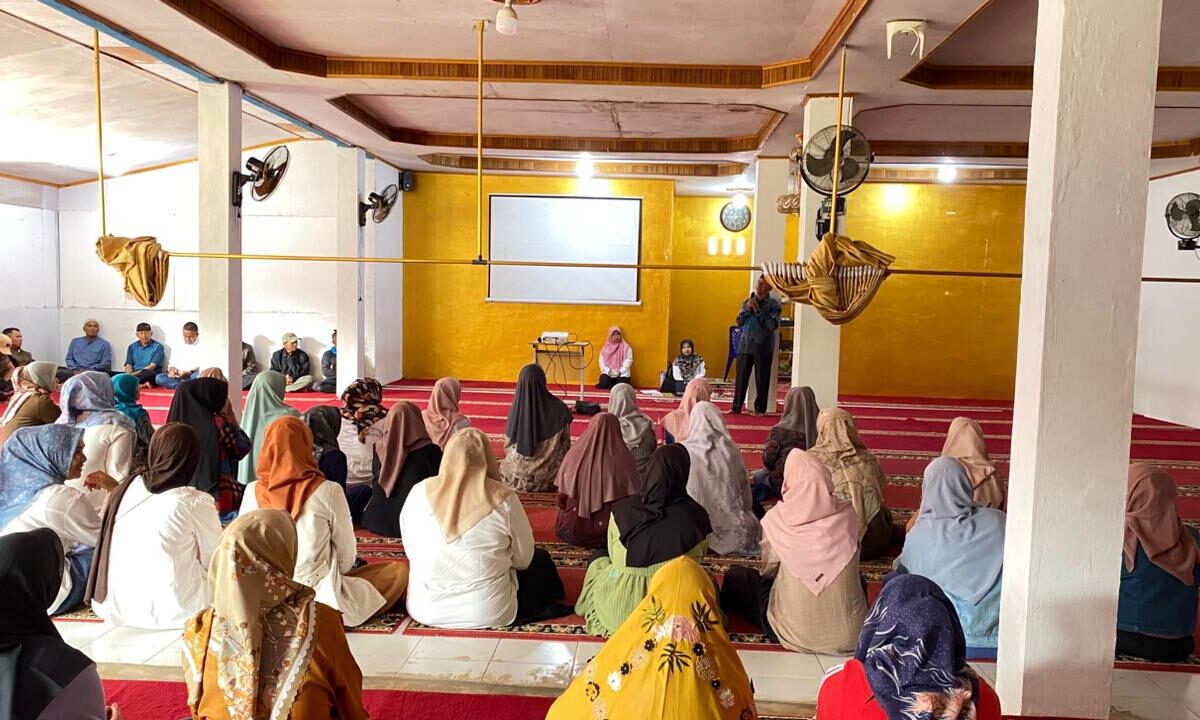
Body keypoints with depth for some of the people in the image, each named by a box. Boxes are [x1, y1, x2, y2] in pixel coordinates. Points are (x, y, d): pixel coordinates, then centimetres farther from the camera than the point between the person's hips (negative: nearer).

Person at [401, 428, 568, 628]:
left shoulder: (418, 493, -8)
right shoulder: (503, 499, -15)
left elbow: (411, 552, 4)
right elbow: (524, 559, -4)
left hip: (424, 609, 3)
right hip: (488, 612, -3)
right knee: (540, 559, 23)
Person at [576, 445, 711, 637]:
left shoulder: (621, 510, -13)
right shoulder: (695, 516, -16)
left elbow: (614, 555, 3)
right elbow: (698, 556, 2)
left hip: (619, 613, 0)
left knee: (598, 563, 30)